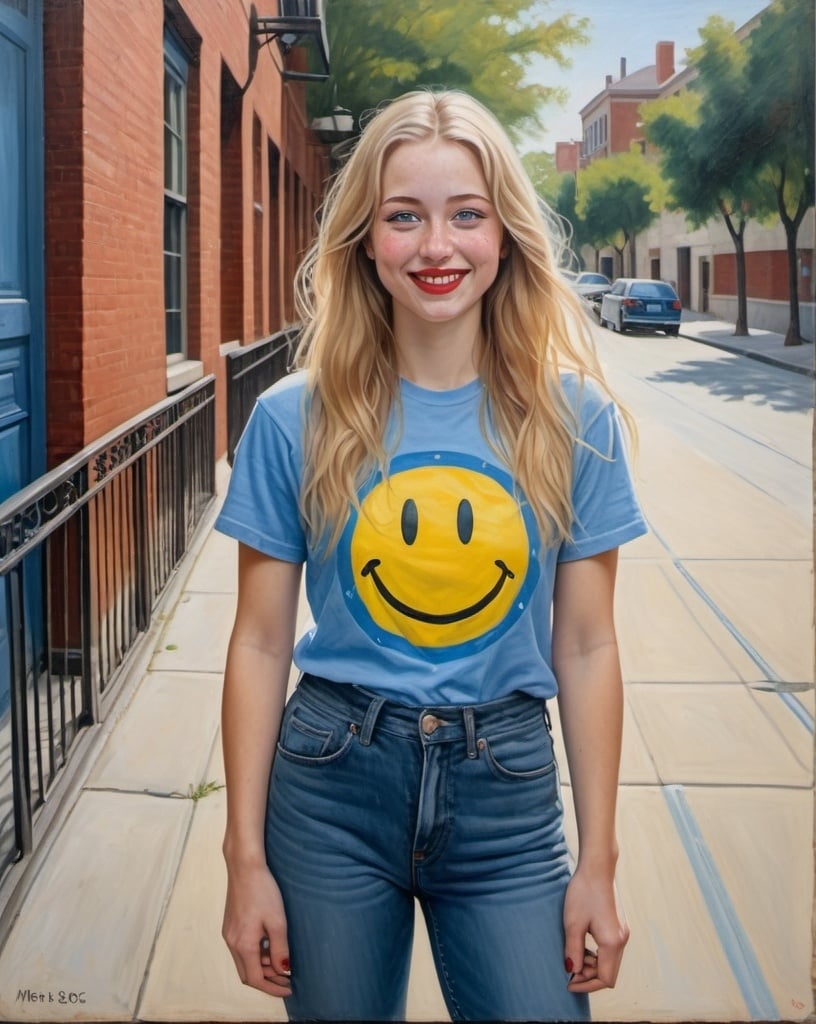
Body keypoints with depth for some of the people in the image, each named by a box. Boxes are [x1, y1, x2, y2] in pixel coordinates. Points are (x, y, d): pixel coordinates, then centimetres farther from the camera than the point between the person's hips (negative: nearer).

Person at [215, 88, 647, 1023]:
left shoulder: (573, 418, -4)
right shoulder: (295, 420, -6)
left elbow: (585, 647, -1)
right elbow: (260, 643, -2)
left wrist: (598, 864, 0)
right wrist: (245, 856, -2)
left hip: (506, 792, 0)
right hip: (331, 784, 0)